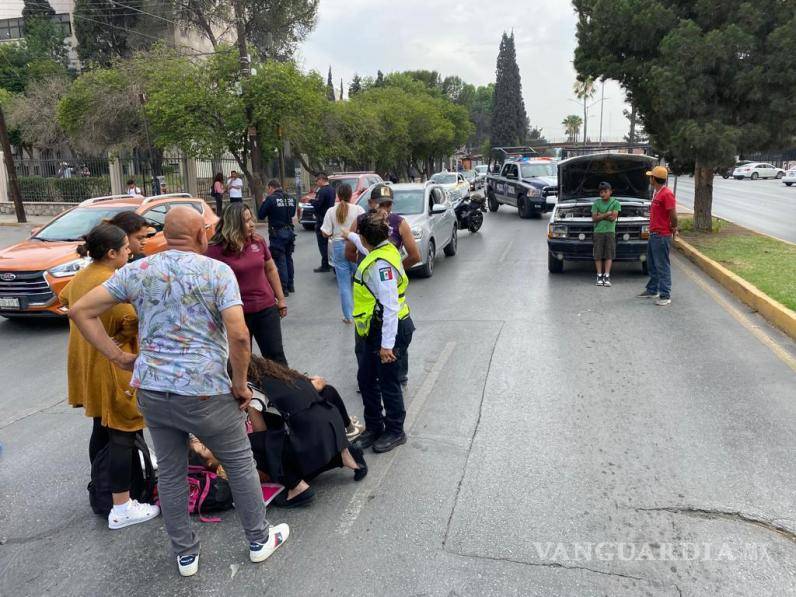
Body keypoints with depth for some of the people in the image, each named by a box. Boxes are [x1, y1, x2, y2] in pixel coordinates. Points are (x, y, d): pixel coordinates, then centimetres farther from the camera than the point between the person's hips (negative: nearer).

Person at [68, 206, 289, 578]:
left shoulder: (137, 271, 5)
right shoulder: (218, 271, -8)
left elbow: (80, 312, 3)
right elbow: (238, 335, -20)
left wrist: (119, 358, 6)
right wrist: (240, 384, -7)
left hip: (151, 390, 5)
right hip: (203, 392, -4)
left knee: (170, 472, 19)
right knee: (240, 463, 15)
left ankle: (185, 554, 33)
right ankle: (260, 540, 30)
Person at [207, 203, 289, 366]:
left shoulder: (258, 241, 1)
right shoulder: (216, 249, -12)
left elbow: (271, 270, 12)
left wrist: (280, 299, 13)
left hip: (266, 308, 3)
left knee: (275, 355, 10)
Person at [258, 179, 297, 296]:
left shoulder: (271, 199, -14)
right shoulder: (291, 198, 4)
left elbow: (261, 215, -6)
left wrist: (264, 203, 7)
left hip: (277, 233, -6)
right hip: (289, 231, 6)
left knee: (280, 261, -1)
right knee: (288, 258, 18)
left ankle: (283, 288, 2)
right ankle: (290, 285, 26)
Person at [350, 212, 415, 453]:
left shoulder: (381, 264, -25)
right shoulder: (382, 250, 4)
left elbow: (390, 306, -28)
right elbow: (367, 248, 33)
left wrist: (387, 344, -26)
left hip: (389, 330, -10)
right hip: (374, 329, 10)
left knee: (388, 382, 6)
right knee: (366, 379, 18)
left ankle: (395, 432, 25)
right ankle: (374, 427, 34)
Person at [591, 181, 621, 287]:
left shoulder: (615, 203, 4)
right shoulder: (596, 203, 7)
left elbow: (613, 218, -7)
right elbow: (594, 218, -2)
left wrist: (600, 215, -4)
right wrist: (606, 214, -8)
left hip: (610, 231, -1)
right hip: (598, 231, 1)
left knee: (609, 254, -3)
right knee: (598, 255, -2)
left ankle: (607, 276, -4)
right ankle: (599, 276, 2)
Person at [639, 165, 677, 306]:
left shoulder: (667, 194, -18)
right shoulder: (656, 193, 13)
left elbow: (673, 215, -20)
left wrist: (673, 229, -6)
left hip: (662, 236, -10)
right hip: (653, 234, 10)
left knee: (662, 266, -6)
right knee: (652, 264, 19)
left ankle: (665, 296, -2)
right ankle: (652, 290, 32)